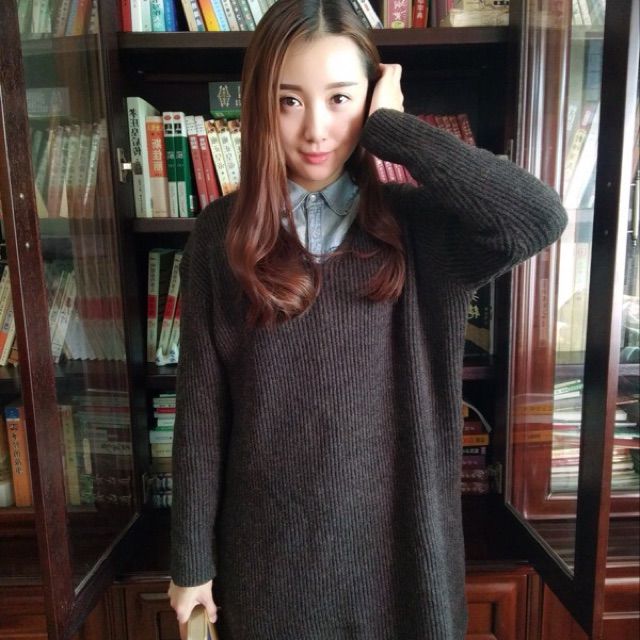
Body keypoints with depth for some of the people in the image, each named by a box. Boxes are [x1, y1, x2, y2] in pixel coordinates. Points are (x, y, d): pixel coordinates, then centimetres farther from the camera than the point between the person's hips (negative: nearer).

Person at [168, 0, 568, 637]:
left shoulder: (417, 224, -7)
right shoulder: (222, 235, -8)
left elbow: (538, 219, -27)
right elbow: (200, 410, -6)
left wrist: (391, 127, -20)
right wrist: (191, 559, -1)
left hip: (396, 533, 1)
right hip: (269, 540, 0)